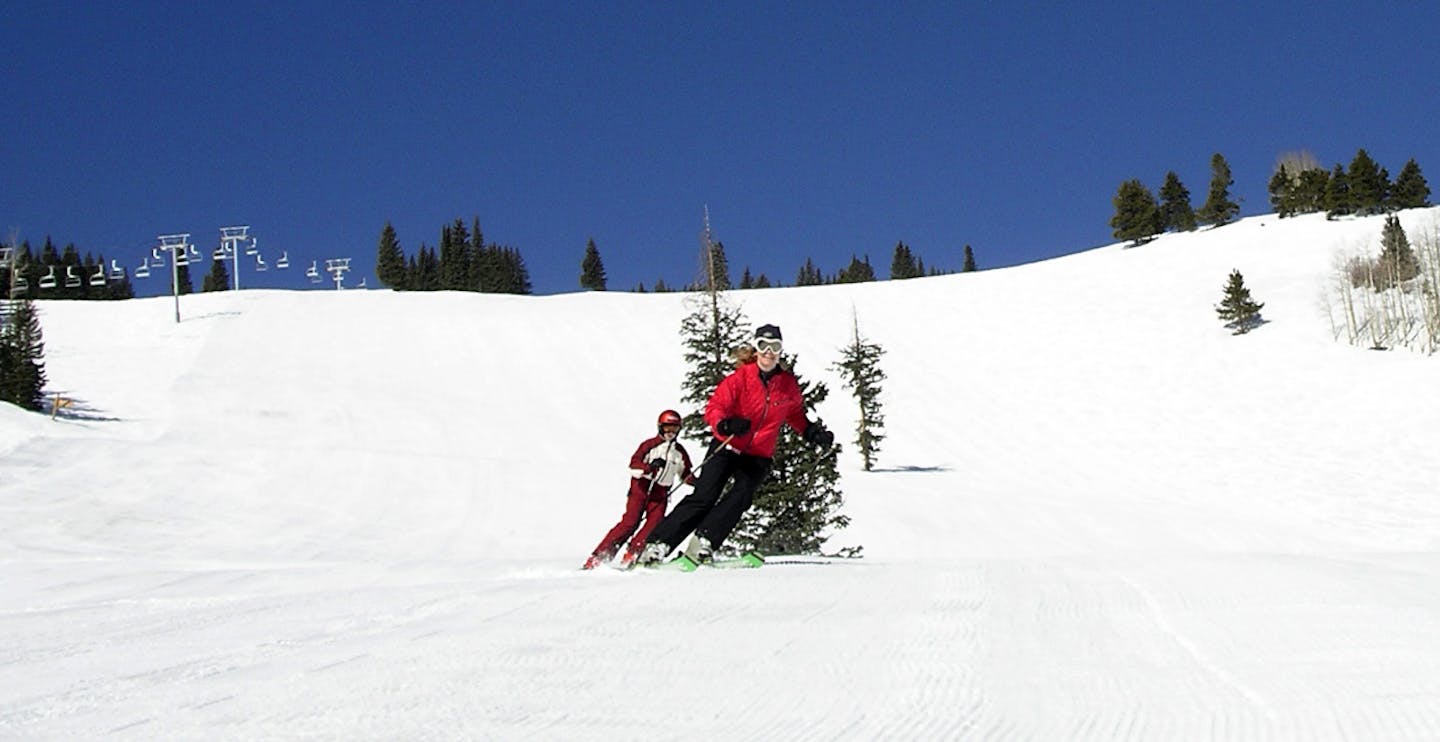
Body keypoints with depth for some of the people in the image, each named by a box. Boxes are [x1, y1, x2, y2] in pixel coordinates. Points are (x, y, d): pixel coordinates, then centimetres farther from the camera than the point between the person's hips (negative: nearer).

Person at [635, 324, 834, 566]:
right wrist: (727, 425, -34)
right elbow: (713, 409, -14)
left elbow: (795, 414, 22)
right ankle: (658, 543, -14)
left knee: (742, 496, -23)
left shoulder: (788, 385, 3)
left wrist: (812, 432, 6)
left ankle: (704, 541, -29)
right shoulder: (740, 378, -10)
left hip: (758, 457, 3)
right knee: (703, 498, -15)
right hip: (727, 448, -3)